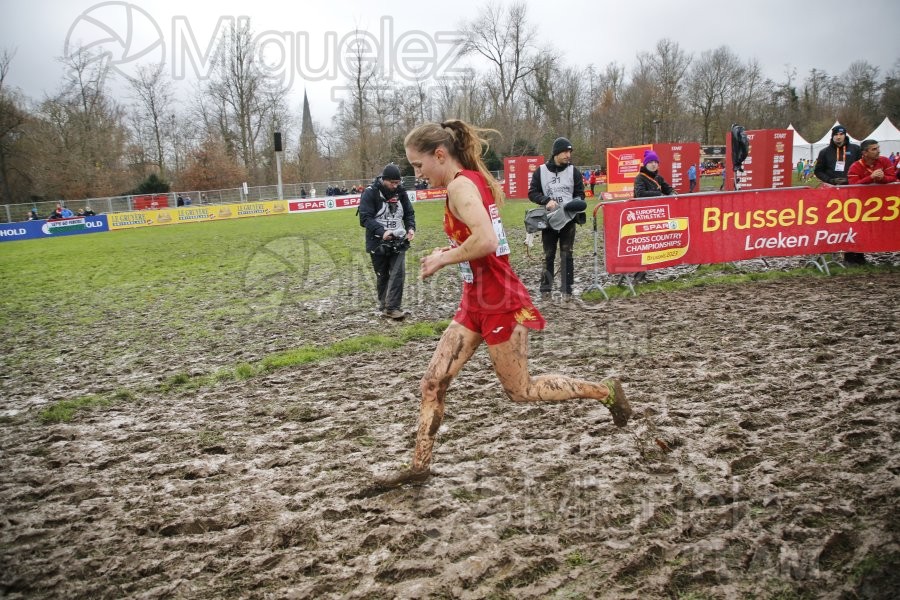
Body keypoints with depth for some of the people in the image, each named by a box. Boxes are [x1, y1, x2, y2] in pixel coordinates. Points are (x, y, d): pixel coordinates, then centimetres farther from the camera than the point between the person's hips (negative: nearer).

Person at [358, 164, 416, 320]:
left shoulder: (400, 192, 2)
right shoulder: (370, 193, -13)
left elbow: (409, 213, 11)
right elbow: (365, 218, -17)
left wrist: (411, 228, -9)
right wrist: (382, 232, -30)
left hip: (398, 242, 3)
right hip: (378, 243, -3)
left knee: (398, 274, -8)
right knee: (382, 276, 11)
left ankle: (392, 307, -3)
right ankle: (384, 305, 28)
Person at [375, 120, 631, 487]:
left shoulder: (460, 185, -17)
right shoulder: (475, 179, 11)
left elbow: (486, 241, -32)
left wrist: (442, 259, -17)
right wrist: (448, 251, 10)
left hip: (498, 301, -10)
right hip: (477, 301, 10)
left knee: (520, 391, 7)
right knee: (433, 381, 7)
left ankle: (605, 391, 21)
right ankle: (419, 466, 16)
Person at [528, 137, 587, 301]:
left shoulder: (573, 171, 4)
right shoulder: (541, 171, 1)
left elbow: (580, 194, 9)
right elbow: (532, 193, 1)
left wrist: (575, 203, -13)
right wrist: (546, 201, -16)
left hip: (568, 219, 0)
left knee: (567, 255, 1)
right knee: (548, 256, 5)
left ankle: (567, 289, 7)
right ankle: (545, 289, 12)